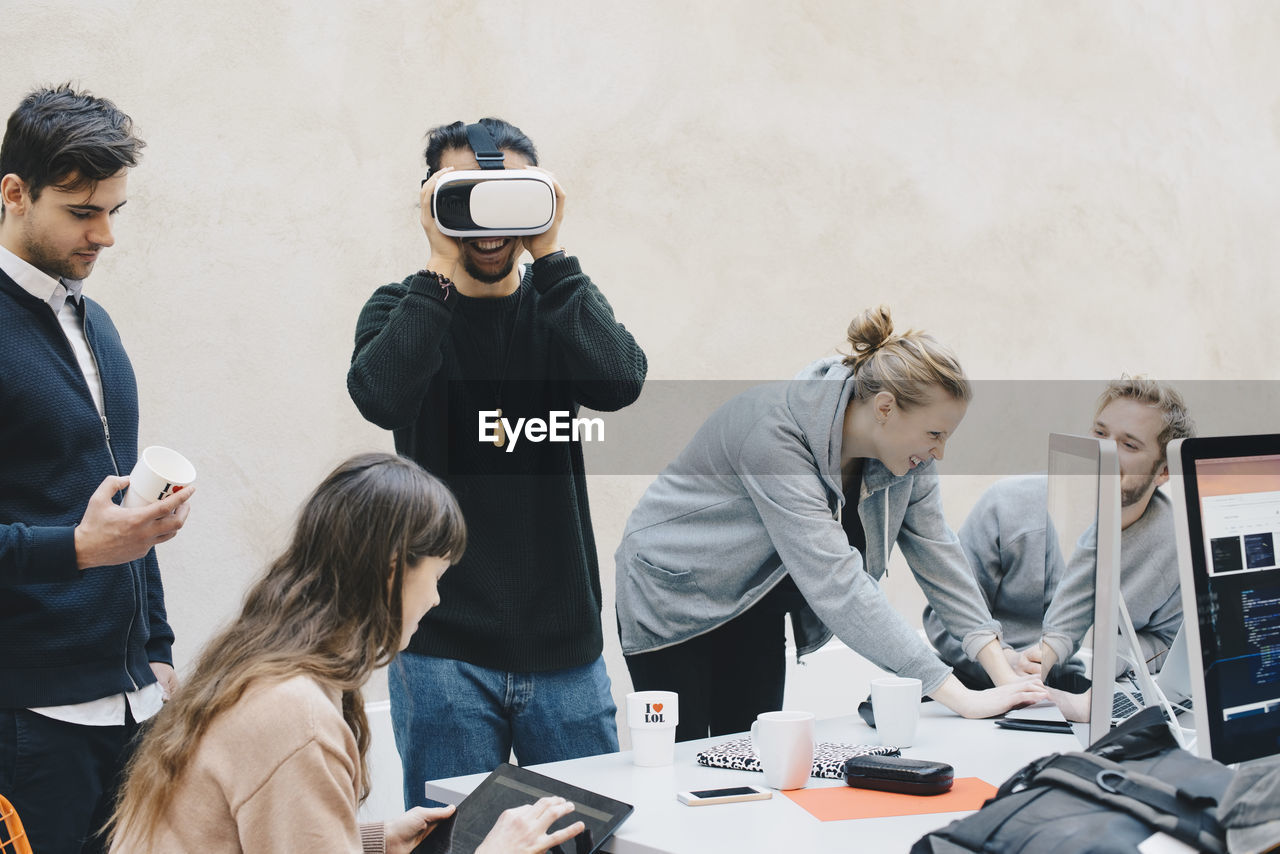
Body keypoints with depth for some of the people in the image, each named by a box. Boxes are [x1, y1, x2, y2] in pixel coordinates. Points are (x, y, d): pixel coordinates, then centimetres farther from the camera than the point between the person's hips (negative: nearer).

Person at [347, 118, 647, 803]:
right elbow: (381, 397, -21)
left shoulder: (556, 305, 7)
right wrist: (441, 269, -20)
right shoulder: (400, 310, 2)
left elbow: (618, 381, -15)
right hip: (443, 648, -2)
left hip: (564, 644, 2)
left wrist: (549, 255, -16)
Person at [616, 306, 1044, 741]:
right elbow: (835, 581, -40)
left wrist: (1004, 674, -12)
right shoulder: (775, 435, -35)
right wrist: (961, 698, -41)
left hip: (755, 612, 7)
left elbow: (934, 548, -3)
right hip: (672, 596, -6)